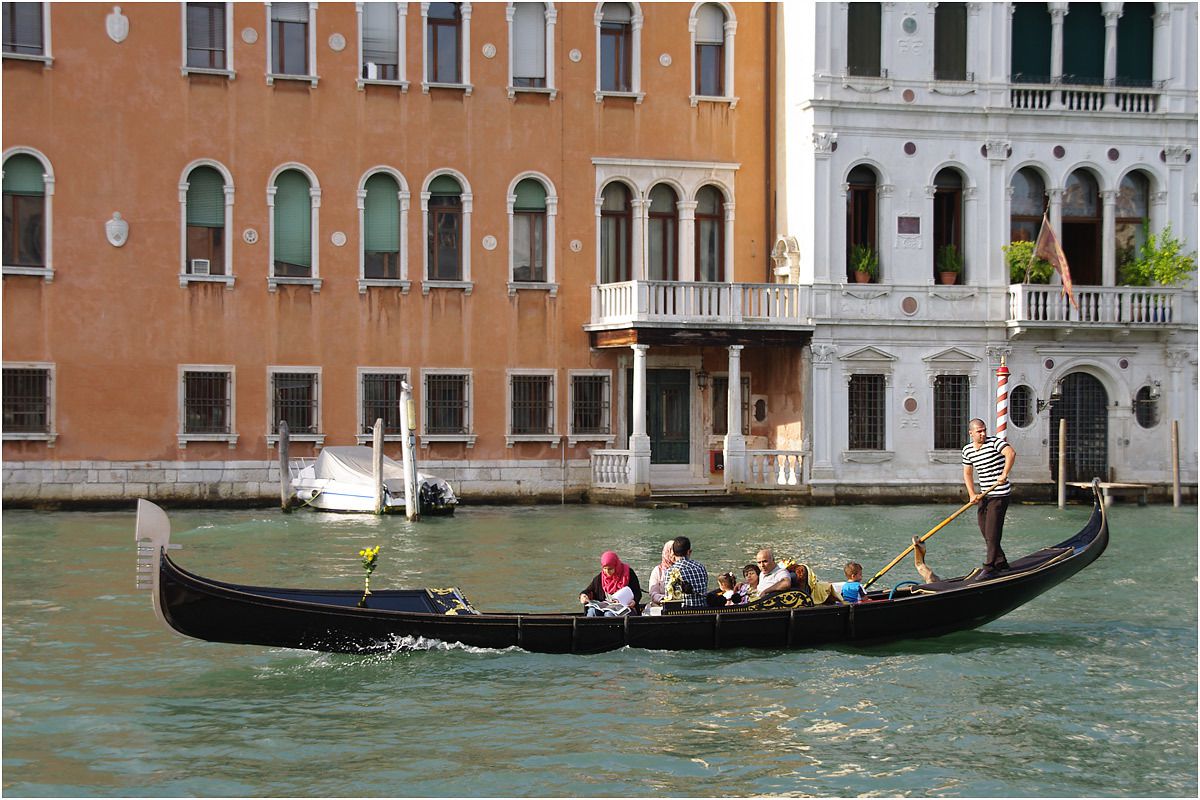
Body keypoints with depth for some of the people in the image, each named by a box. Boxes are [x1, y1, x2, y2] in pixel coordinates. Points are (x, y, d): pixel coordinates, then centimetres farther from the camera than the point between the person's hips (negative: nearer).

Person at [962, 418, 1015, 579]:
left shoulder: (994, 442, -13)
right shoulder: (967, 450, 6)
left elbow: (1011, 453, -30)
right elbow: (967, 473, 16)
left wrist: (1004, 475, -38)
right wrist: (972, 494, 4)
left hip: (999, 495, -7)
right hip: (984, 495, 8)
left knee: (992, 532, -10)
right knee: (985, 531, 11)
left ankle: (990, 567, -5)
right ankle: (1001, 563, 24)